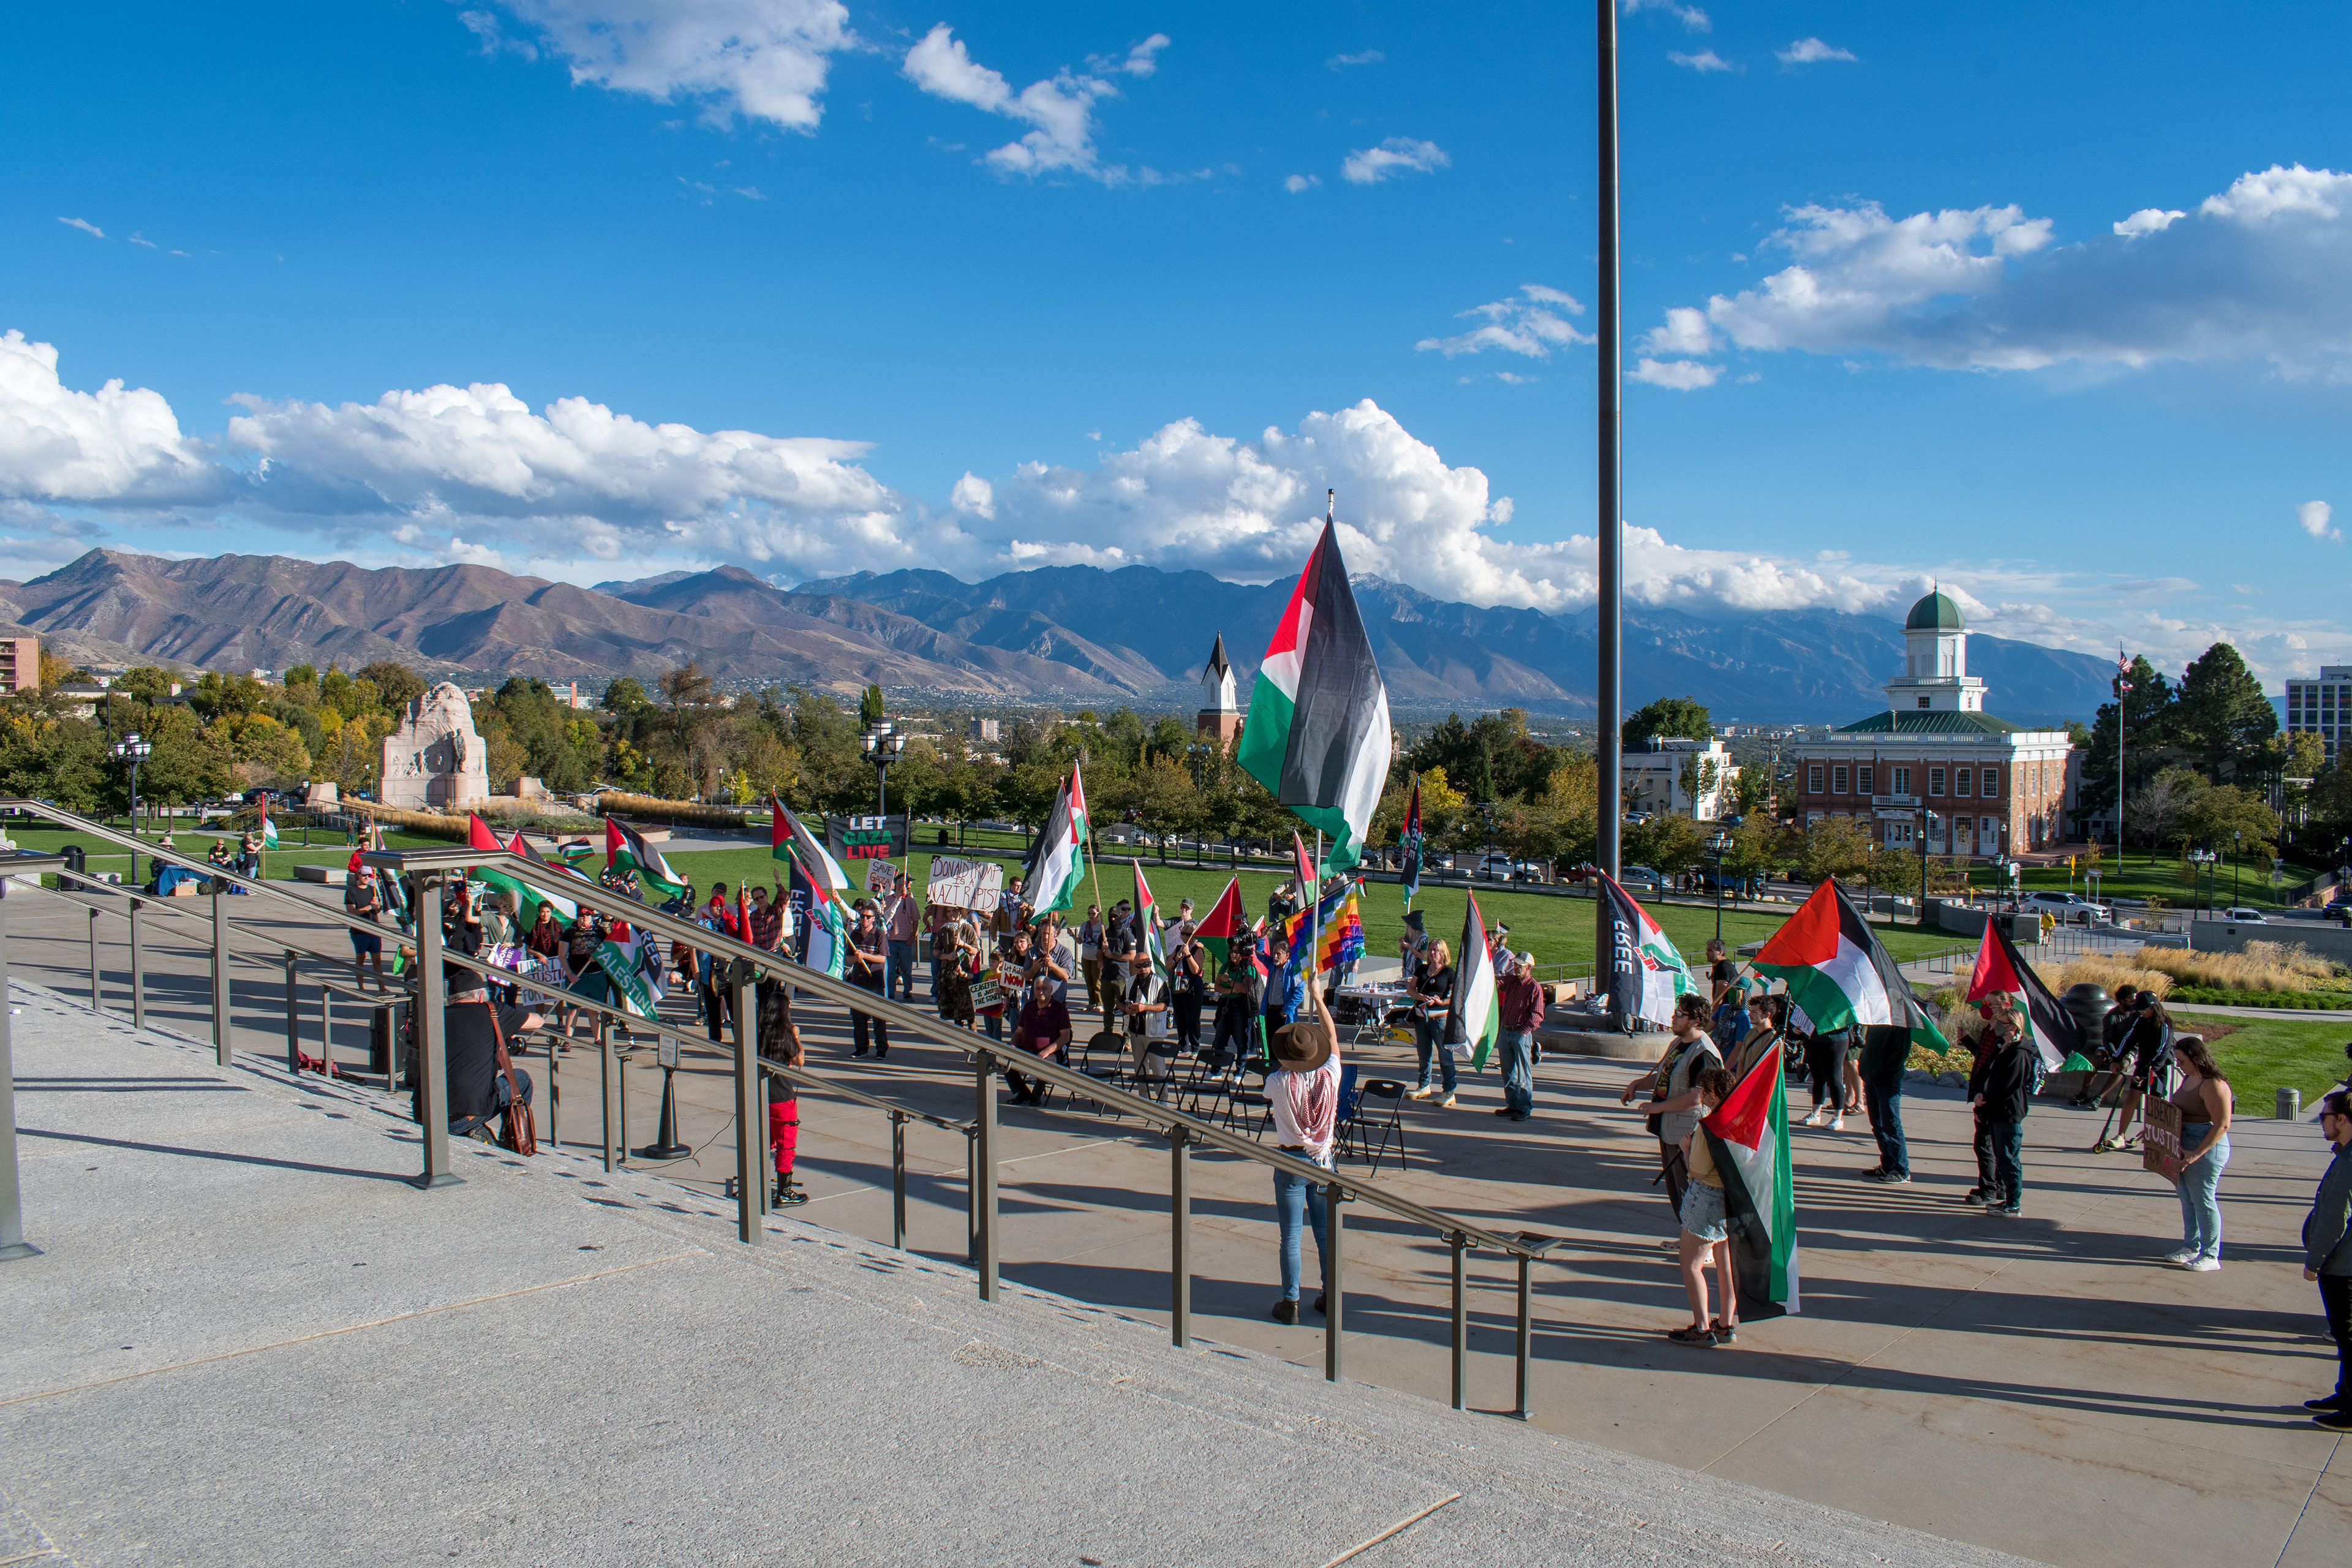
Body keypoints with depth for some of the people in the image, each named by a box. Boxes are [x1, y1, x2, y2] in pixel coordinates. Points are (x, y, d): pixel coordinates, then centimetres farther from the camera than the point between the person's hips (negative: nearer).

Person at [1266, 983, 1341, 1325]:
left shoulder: (1278, 1082, -15)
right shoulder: (1329, 1077, -9)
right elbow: (1333, 1037, 8)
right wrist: (1318, 999, 17)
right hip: (1323, 1159, 3)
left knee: (1290, 1236, 3)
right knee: (1326, 1232, 13)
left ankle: (1290, 1302, 8)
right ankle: (1330, 1296, 22)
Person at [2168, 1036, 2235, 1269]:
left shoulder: (2214, 1085, -19)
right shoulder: (2189, 1079, 10)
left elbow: (2222, 1126, -22)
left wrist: (2196, 1154, -25)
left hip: (2207, 1149, -9)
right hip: (2185, 1148, 9)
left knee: (2203, 1201, -1)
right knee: (2188, 1199, 16)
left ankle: (2211, 1256, 8)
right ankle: (2191, 1247, 27)